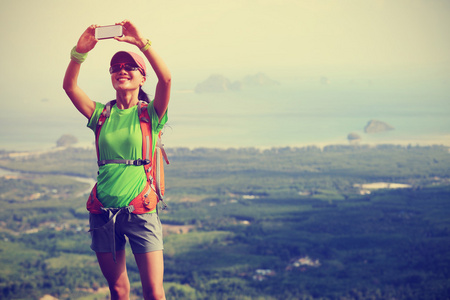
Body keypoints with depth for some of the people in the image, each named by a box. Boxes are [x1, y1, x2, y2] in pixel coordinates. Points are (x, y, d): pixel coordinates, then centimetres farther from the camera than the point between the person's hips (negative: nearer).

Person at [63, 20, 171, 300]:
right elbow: (69, 86, -4)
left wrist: (142, 42, -25)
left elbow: (166, 78, -18)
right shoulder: (102, 114, 9)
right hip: (104, 211, 3)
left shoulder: (149, 114, 1)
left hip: (140, 211, -3)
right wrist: (80, 52, -19)